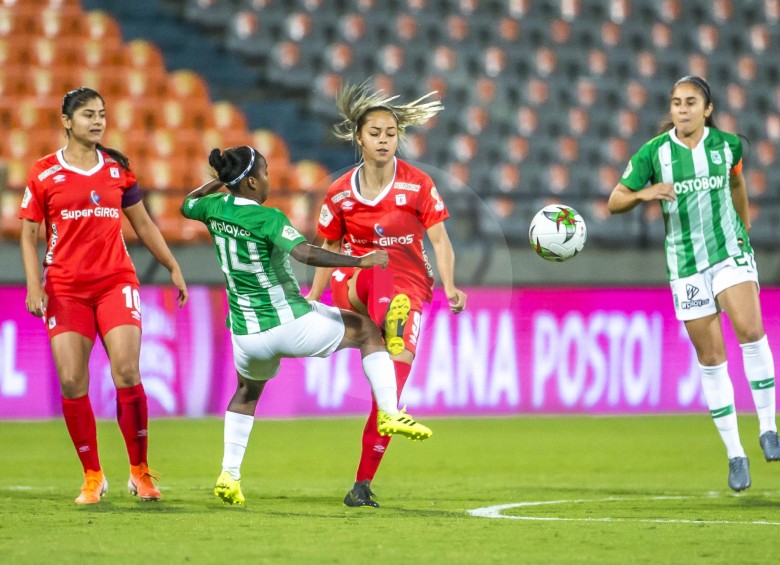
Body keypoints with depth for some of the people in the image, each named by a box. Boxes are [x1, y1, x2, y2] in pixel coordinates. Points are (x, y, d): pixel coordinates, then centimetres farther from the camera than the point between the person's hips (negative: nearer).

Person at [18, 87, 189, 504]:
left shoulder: (117, 170, 9)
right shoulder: (44, 173, 3)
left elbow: (143, 225, 19)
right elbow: (29, 235, 6)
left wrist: (173, 268, 17)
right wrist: (34, 285, -5)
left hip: (116, 282, 1)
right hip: (65, 290, -1)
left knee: (127, 375, -13)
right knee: (71, 383, -7)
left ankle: (140, 472, 1)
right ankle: (92, 477, 7)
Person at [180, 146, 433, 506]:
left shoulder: (215, 208, 0)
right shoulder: (267, 218, -19)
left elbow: (187, 205, 24)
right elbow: (306, 254, -32)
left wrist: (220, 180, 28)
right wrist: (361, 261, -31)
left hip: (248, 335, 6)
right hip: (292, 323, -6)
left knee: (247, 393, 32)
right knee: (368, 331, 13)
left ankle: (229, 474, 22)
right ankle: (389, 413, 5)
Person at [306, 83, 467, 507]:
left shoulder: (418, 185, -2)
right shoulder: (340, 194, 3)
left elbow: (439, 240, -7)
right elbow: (329, 249, 13)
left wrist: (449, 286, -24)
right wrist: (312, 300, 9)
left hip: (407, 287, -1)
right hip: (352, 287, 1)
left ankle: (362, 485, -4)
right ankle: (391, 330, -66)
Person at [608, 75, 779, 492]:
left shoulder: (726, 144, -1)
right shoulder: (653, 152, -6)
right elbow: (614, 202, -3)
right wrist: (643, 194, -23)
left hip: (730, 251, 0)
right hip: (686, 264, 0)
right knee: (711, 359, 1)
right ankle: (735, 455, 9)